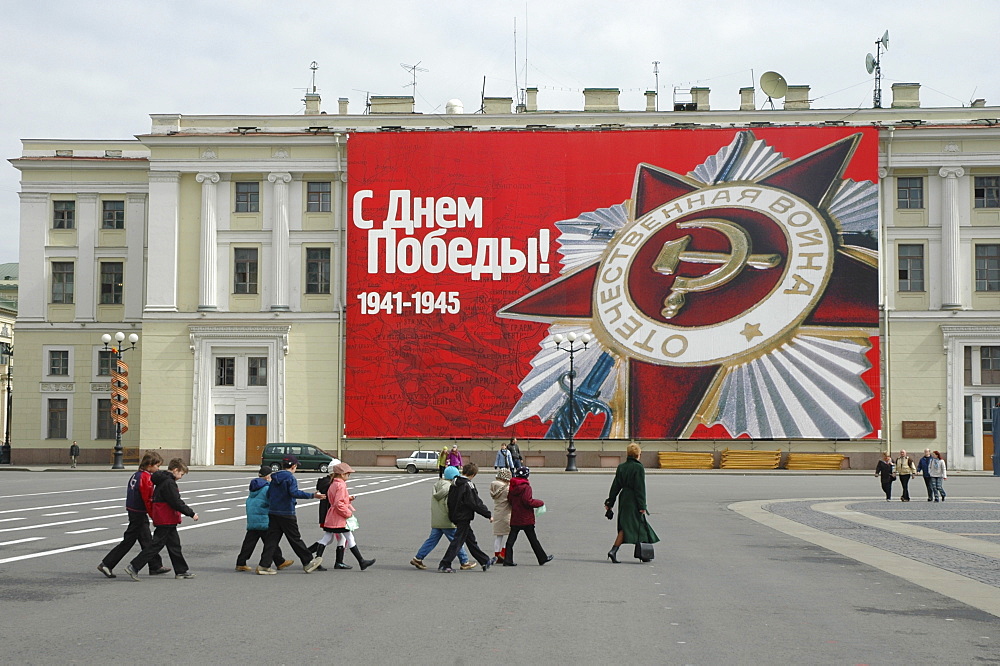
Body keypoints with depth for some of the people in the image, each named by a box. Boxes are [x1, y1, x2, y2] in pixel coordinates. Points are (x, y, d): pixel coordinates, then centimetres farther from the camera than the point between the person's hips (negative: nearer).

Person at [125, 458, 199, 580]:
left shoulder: (162, 481, 13)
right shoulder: (169, 483, -18)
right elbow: (176, 503, -21)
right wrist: (191, 514, -14)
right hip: (166, 521, -10)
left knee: (174, 545, 14)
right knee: (156, 545, -7)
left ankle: (181, 571, 20)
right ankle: (134, 567, -6)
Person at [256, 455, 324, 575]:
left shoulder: (274, 478, 11)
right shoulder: (290, 478, -11)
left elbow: (268, 495, 16)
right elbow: (294, 492, -26)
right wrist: (312, 496, -28)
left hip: (273, 513, 6)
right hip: (287, 514, -6)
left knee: (271, 539, 6)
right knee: (295, 539, 2)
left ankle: (264, 565, 0)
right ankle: (308, 562, 13)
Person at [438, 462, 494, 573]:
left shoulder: (455, 484, 8)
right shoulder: (469, 485, -17)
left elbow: (449, 501, 14)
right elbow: (476, 503, -17)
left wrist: (452, 515, 22)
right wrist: (488, 515, -8)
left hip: (455, 517, 9)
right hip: (464, 517, -9)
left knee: (471, 540, 15)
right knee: (458, 541, -4)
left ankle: (485, 562, 25)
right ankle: (444, 565, -5)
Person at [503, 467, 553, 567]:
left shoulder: (512, 487, 7)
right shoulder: (526, 487, -15)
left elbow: (511, 501, 12)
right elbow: (528, 501, -21)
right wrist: (540, 503, -8)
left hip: (515, 519, 6)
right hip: (526, 519, -6)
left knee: (511, 539, 4)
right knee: (533, 539, 5)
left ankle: (508, 560, -2)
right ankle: (542, 558, 17)